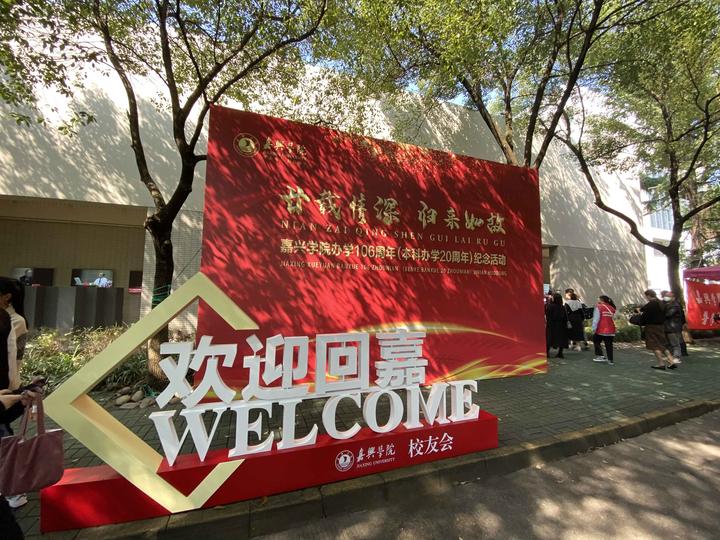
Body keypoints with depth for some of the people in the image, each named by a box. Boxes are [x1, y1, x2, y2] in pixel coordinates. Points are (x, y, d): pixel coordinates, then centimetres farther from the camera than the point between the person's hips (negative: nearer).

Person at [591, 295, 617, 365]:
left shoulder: (599, 307, -6)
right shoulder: (612, 308, 11)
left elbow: (596, 318, -10)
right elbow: (613, 318, 16)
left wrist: (594, 328, -9)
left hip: (601, 330, -5)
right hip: (611, 330, 5)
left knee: (596, 341, 14)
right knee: (609, 345, 6)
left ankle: (600, 356, 10)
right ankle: (610, 360, 5)